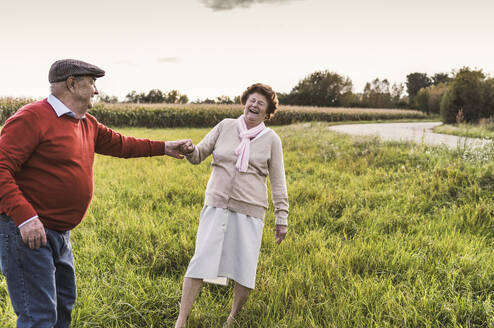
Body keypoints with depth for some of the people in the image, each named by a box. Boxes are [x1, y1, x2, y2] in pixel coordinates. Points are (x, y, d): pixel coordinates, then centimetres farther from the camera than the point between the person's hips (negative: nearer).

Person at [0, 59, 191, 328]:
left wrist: (163, 148, 31)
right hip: (27, 230, -9)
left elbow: (119, 144, 26)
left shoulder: (86, 124, 12)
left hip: (60, 233, 10)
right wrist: (25, 217, -29)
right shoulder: (32, 118, -16)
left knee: (64, 303, 22)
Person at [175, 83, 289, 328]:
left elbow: (278, 182, 5)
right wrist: (189, 151, -18)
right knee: (201, 260, -4)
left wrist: (282, 218, 2)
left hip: (250, 210, 0)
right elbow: (199, 155, 6)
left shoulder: (271, 139, 3)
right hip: (216, 205, 1)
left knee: (244, 268, 3)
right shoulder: (226, 126, 6)